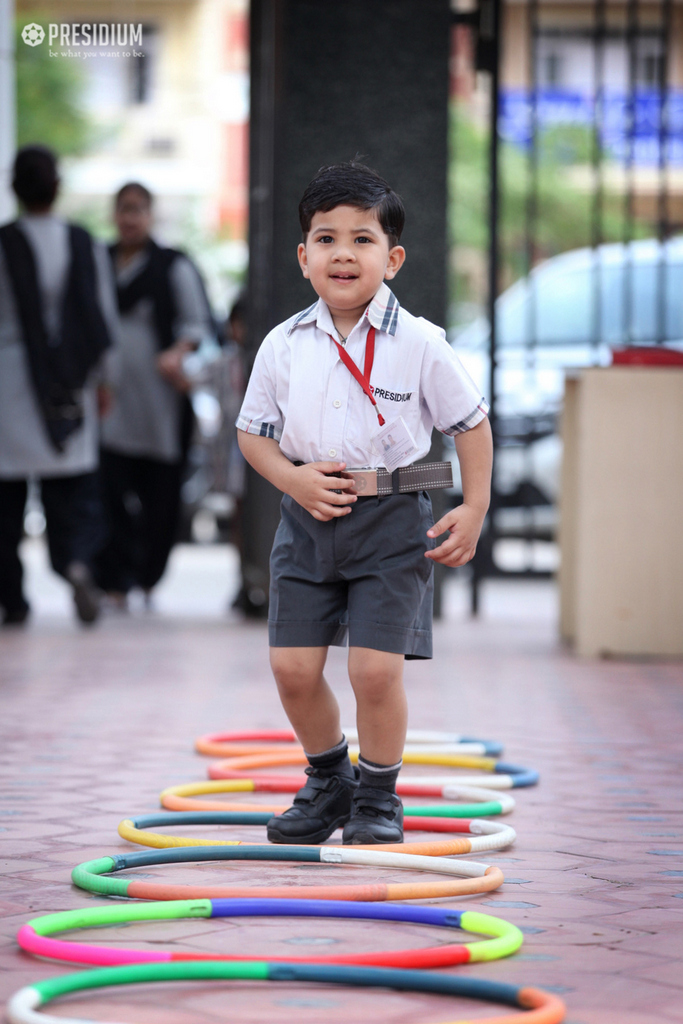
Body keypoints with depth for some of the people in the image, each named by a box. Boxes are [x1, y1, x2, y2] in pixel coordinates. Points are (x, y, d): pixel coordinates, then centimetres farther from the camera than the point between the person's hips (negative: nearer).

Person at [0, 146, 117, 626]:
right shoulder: (86, 246, 0)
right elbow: (103, 321, 4)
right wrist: (100, 379, 15)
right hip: (67, 385, 2)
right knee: (73, 492, 5)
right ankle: (78, 560, -22)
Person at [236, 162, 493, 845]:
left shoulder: (420, 345, -6)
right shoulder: (284, 346, 0)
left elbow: (471, 425, 4)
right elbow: (253, 432, 10)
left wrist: (474, 512, -2)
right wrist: (294, 479, -8)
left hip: (391, 518, -3)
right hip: (308, 519, 3)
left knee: (376, 669, -8)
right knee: (293, 667, 2)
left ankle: (378, 797, 14)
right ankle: (329, 782, 26)